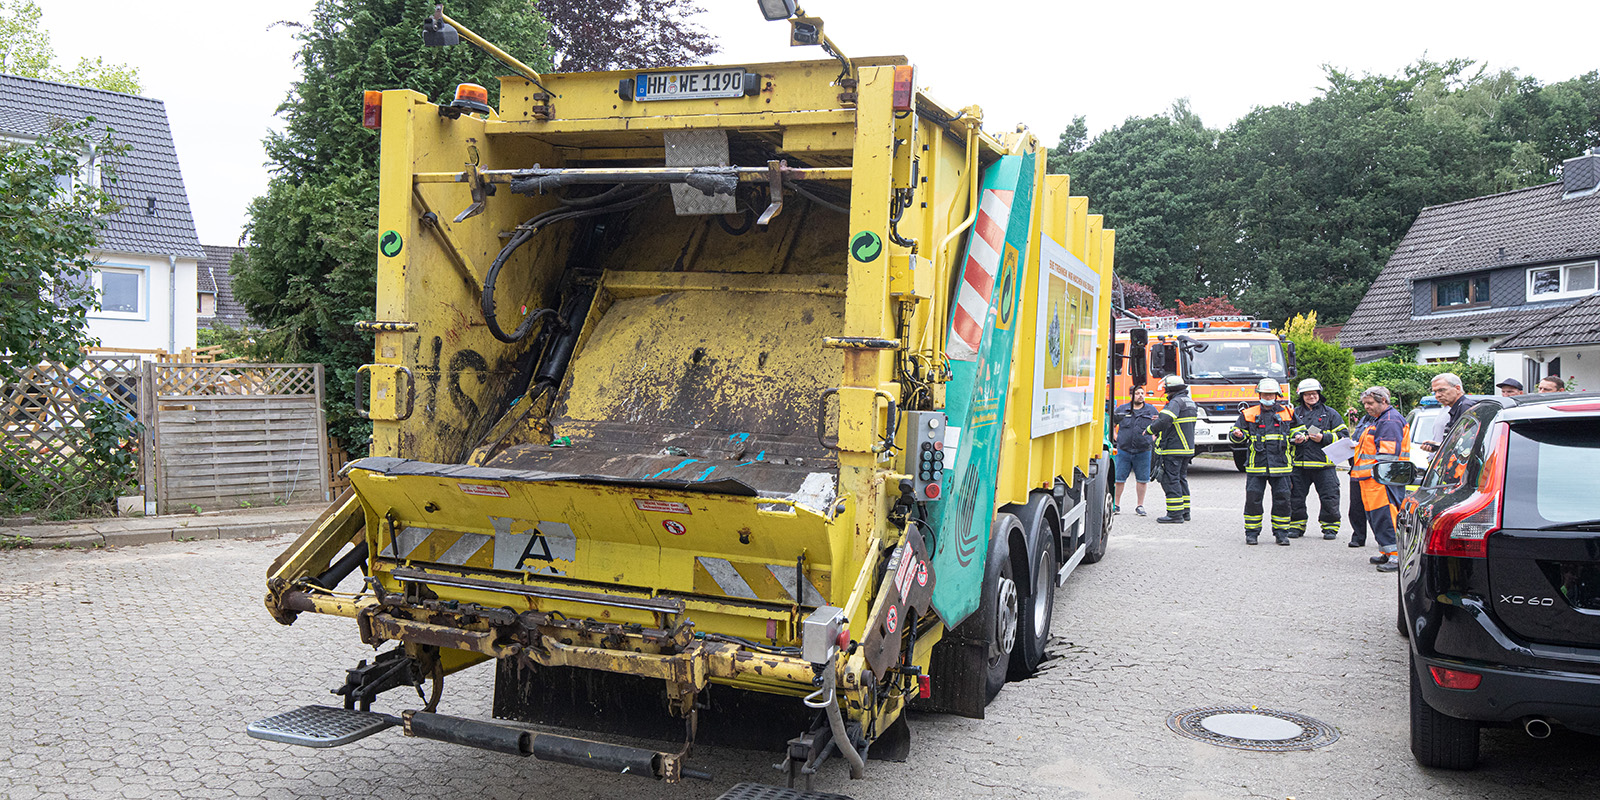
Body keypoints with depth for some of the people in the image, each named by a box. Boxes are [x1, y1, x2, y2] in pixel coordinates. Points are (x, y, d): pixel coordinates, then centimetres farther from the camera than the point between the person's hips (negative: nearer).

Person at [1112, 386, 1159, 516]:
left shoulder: (1151, 410, 7)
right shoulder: (1122, 409, 6)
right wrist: (1116, 437, 5)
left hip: (1143, 451, 1)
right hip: (1124, 450, 0)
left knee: (1142, 480, 3)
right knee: (1119, 479, 0)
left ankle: (1140, 506, 15)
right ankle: (1116, 505, 12)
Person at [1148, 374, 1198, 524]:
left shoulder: (1176, 402, -16)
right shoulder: (1190, 402, 15)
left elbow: (1165, 421, -29)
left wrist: (1150, 430, -14)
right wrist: (1160, 419, 21)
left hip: (1173, 449, -10)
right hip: (1187, 448, 10)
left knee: (1170, 479, -7)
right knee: (1181, 478, 16)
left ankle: (1175, 514, -8)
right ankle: (1184, 512, 20)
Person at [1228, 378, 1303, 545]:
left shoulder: (1287, 413, 10)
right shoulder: (1249, 414, 5)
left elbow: (1297, 428, 22)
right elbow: (1235, 433, 8)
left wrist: (1298, 436, 1)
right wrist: (1238, 435, -14)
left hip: (1280, 465, 1)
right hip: (1256, 465, -1)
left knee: (1282, 499, 2)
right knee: (1253, 498, -2)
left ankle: (1281, 533, 14)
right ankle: (1252, 532, 10)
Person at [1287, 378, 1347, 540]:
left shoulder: (1330, 414, 8)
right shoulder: (1295, 413, 12)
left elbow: (1343, 435, 5)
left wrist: (1323, 438, -10)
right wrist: (1294, 439, -4)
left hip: (1324, 464, -2)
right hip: (1299, 464, 2)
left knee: (1329, 499, -2)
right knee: (1296, 498, 3)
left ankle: (1330, 527, 12)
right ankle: (1296, 526, 17)